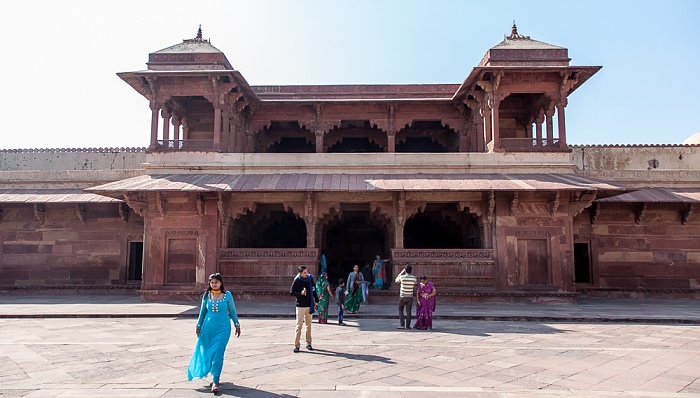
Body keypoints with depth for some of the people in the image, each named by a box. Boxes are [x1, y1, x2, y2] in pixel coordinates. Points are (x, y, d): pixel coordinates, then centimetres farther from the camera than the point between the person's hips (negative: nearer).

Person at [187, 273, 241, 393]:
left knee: (218, 353, -11)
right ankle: (215, 377, 32)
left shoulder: (227, 295, -2)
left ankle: (215, 381, -7)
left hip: (223, 328, -3)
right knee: (208, 352, 10)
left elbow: (232, 311, 5)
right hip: (208, 327, 3)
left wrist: (237, 325, 8)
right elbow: (202, 311, 12)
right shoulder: (207, 295, 3)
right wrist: (198, 326, 13)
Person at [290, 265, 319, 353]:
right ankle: (296, 345, 2)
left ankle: (308, 343, 20)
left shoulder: (310, 278, 2)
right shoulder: (296, 280, -9)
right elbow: (291, 292, -4)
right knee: (299, 325, -4)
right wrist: (300, 293, -19)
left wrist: (316, 300, 11)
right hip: (300, 306, -4)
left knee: (309, 325, 10)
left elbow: (314, 290, 12)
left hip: (310, 305, 4)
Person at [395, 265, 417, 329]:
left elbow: (396, 280, 12)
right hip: (410, 297, 2)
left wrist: (401, 273, 14)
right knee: (408, 311, 6)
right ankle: (408, 325, 5)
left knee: (400, 310, 9)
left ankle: (401, 325, 0)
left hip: (403, 297, -2)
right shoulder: (414, 278, -2)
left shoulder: (402, 277, -10)